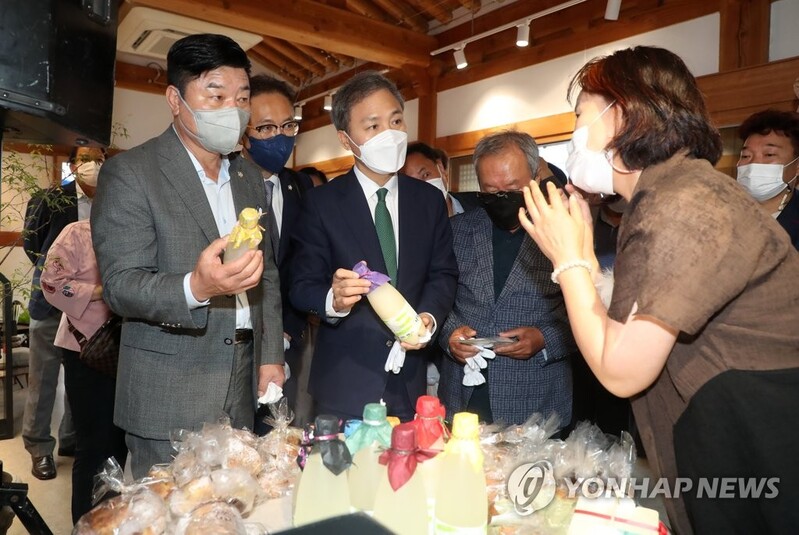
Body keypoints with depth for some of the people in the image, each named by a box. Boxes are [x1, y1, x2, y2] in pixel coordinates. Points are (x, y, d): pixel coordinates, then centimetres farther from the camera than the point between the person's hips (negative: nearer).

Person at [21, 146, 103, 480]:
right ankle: (39, 448, 22)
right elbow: (32, 245, 5)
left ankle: (72, 440, 30)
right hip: (52, 300, -2)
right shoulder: (51, 201, -6)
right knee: (44, 377, 8)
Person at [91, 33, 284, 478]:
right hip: (170, 395, -5)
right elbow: (121, 285, -14)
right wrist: (196, 288, -33)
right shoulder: (129, 173, -7)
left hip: (243, 386, 5)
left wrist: (271, 356, 6)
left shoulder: (250, 177, 11)